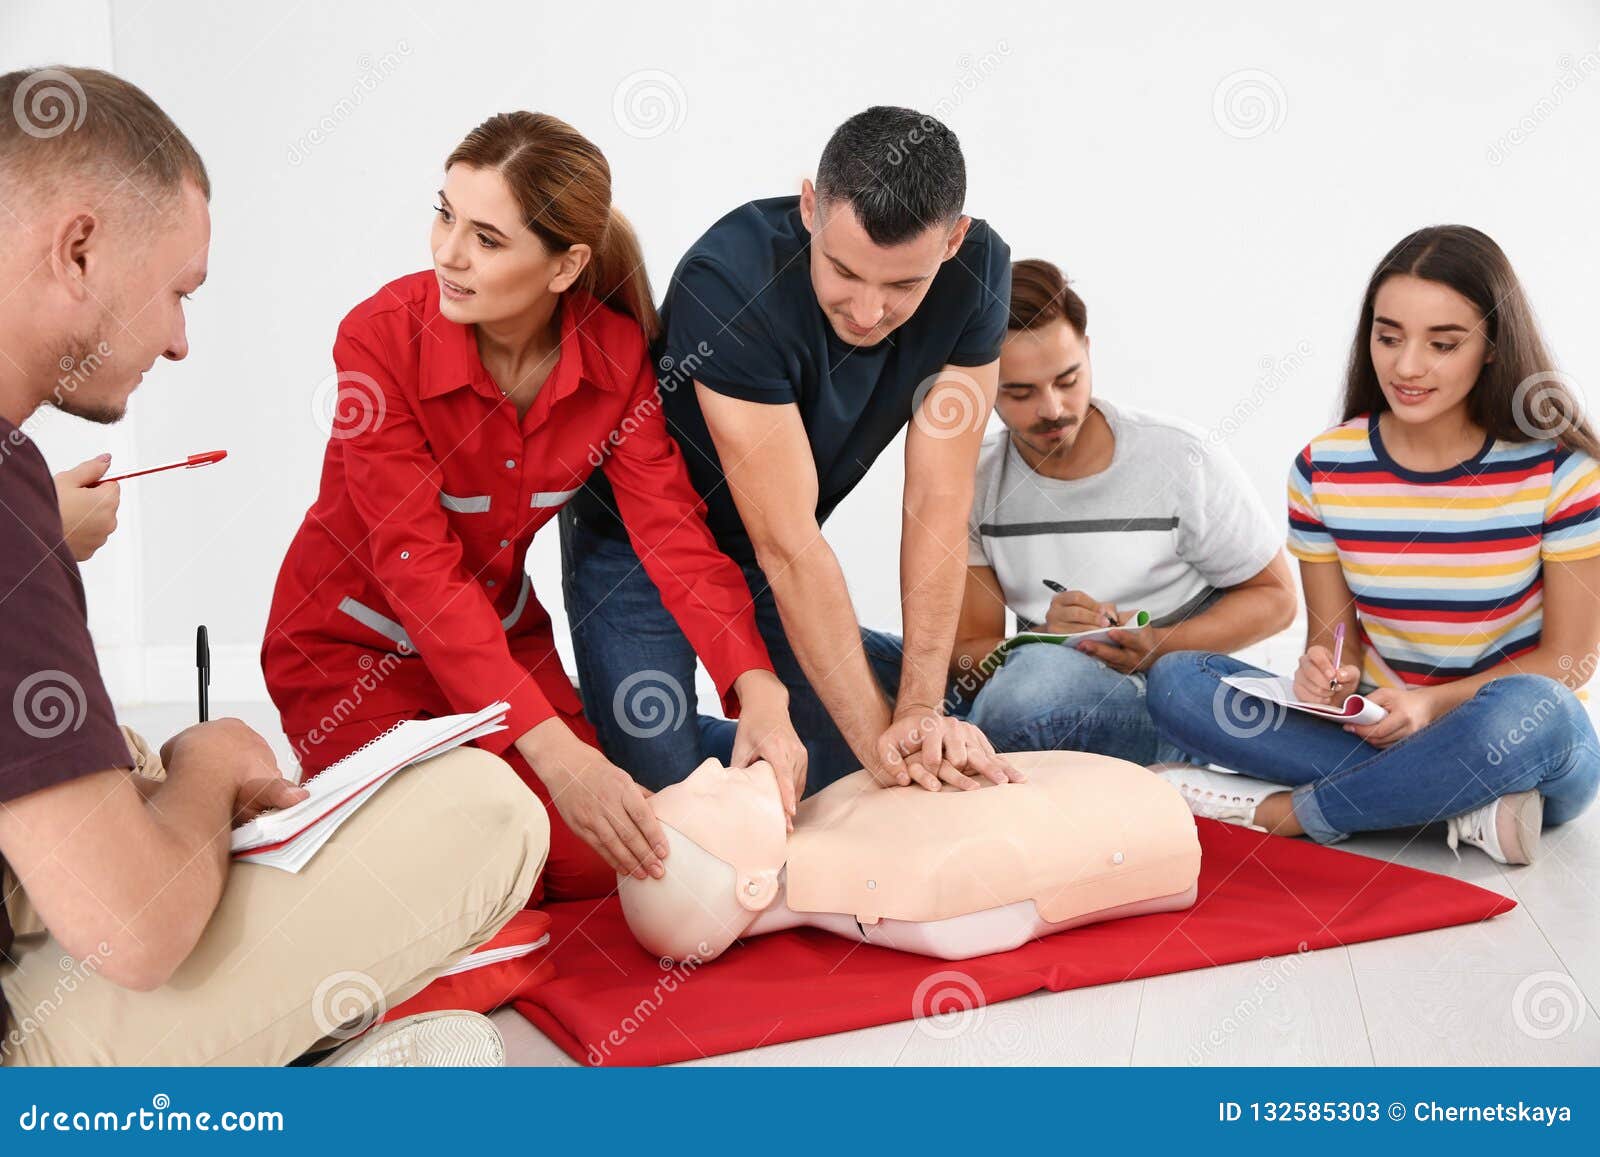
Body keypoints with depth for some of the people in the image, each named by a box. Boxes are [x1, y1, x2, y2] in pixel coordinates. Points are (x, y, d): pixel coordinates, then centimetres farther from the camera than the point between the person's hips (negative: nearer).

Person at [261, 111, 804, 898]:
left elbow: (671, 525, -19)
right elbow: (420, 568, -31)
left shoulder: (615, 352, -15)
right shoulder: (383, 337, -26)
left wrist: (758, 691, -37)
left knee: (597, 866, -7)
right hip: (353, 647, -4)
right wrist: (554, 752, -41)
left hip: (501, 635, 4)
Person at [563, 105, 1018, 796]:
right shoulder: (729, 281, -34)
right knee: (662, 789, -13)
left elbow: (938, 505, -20)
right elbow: (787, 545, -33)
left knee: (837, 780, -2)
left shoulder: (975, 272, -20)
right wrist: (879, 737, -33)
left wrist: (921, 709, -26)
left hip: (771, 550, 4)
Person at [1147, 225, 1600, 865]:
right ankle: (1464, 809, -24)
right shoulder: (1325, 469, -2)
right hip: (1376, 733, 3)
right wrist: (1324, 673, -21)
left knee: (1529, 712, -39)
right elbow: (1334, 633, 4)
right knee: (1175, 679, -16)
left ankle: (1275, 810, -18)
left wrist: (1433, 703, -22)